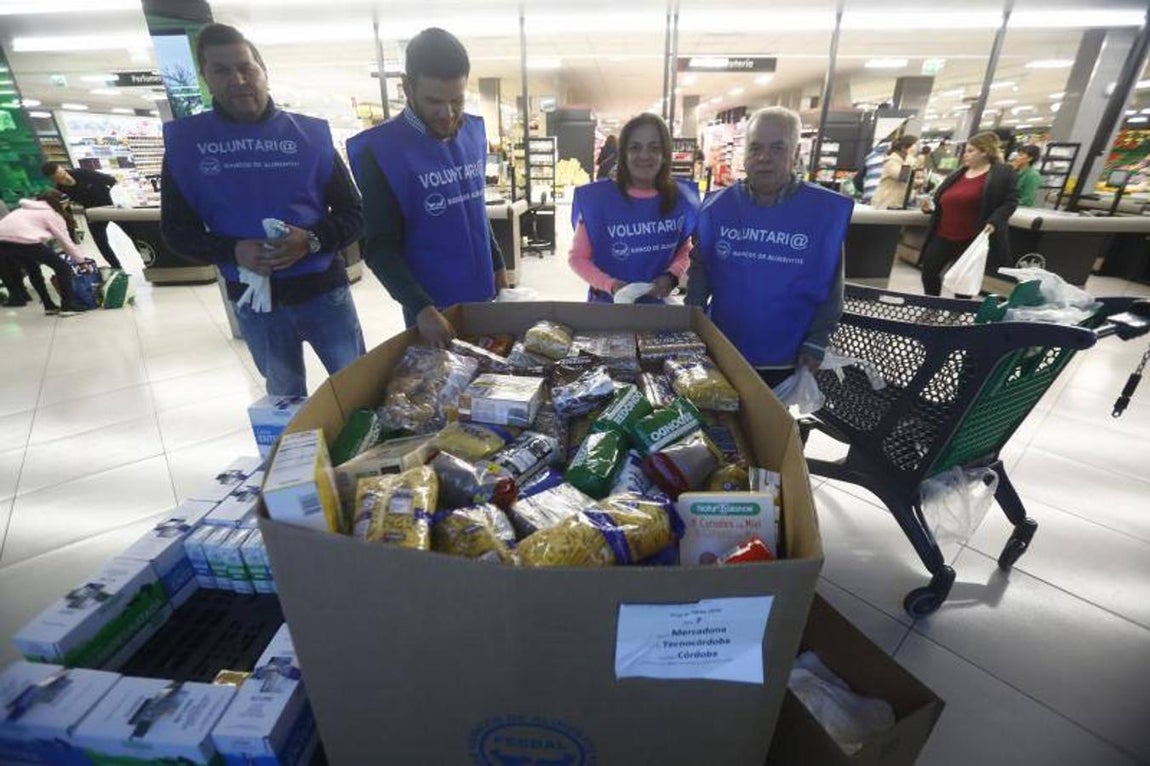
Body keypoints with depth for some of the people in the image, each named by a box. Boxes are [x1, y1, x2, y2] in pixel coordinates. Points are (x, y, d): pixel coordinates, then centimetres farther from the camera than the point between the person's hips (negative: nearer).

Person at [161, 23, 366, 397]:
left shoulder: (310, 133, -1)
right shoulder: (185, 141, 2)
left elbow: (354, 212, -1)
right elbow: (176, 229, 4)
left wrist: (312, 240, -20)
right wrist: (232, 251, -16)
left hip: (324, 291, -1)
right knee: (286, 400, 17)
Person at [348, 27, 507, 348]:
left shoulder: (474, 132, 4)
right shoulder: (381, 150, -13)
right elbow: (380, 247, -15)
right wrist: (420, 307, -27)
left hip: (485, 296, 6)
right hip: (433, 308, -5)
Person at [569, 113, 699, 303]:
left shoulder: (680, 198, -7)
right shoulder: (597, 198, -15)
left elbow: (684, 251, 7)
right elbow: (577, 257, -9)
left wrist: (672, 276, -13)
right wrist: (610, 285, -23)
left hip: (658, 305, 3)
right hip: (608, 304, -2)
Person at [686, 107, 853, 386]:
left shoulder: (825, 210, -8)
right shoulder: (718, 206, -4)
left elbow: (829, 286, -4)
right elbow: (700, 268, 2)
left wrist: (816, 342, -7)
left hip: (785, 357, -1)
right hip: (721, 350, 2)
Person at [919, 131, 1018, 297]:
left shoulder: (1002, 173, -4)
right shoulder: (958, 173, 13)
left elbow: (1010, 202, -7)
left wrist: (993, 222, -22)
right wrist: (931, 207, 6)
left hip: (970, 240, -6)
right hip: (942, 236, 6)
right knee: (929, 272, 8)